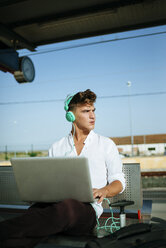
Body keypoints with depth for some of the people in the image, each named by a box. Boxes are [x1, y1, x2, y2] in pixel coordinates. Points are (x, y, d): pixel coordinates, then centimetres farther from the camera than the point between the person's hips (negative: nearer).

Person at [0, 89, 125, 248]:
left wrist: (104, 190, -9)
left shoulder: (106, 144, 16)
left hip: (87, 207, -1)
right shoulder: (56, 148, 20)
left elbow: (119, 182, 15)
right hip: (54, 203, 2)